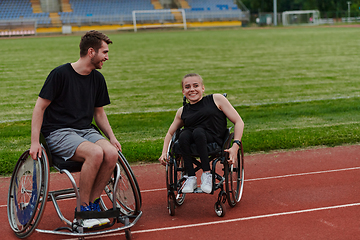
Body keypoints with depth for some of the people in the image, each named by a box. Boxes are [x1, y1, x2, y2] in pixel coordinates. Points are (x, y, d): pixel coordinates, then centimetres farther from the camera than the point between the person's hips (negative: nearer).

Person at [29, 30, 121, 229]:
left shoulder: (98, 78, 11)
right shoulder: (60, 74, -9)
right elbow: (40, 107, -5)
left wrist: (111, 137, 6)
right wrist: (35, 142, -13)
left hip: (85, 131, 6)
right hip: (58, 133, -6)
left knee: (111, 153, -26)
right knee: (95, 152, -33)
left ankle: (93, 203, -8)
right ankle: (83, 210, -18)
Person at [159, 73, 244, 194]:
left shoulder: (217, 99, 10)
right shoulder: (182, 111, 19)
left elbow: (238, 122, 6)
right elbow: (170, 133, 31)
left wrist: (235, 146, -8)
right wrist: (164, 153, 13)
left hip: (214, 140, -3)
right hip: (190, 144, 3)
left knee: (198, 132, -34)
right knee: (183, 135, -30)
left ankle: (207, 174, -22)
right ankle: (191, 178, -22)